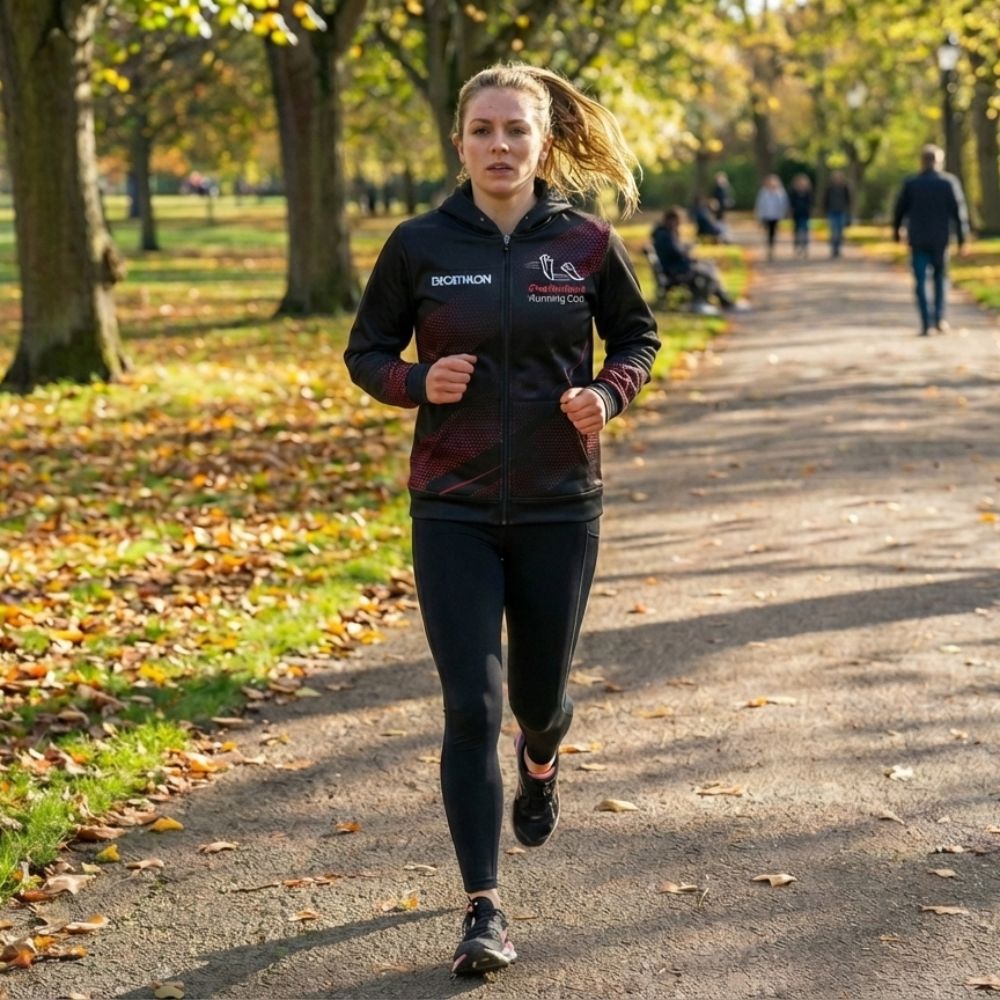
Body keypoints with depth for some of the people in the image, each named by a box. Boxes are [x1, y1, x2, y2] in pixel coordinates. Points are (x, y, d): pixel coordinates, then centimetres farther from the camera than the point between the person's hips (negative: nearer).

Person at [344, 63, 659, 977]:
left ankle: (540, 762, 53)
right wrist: (418, 381, -16)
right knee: (471, 706, -7)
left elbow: (636, 338, 11)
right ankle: (484, 910, 2)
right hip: (453, 513, -1)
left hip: (561, 508, 1)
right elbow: (366, 353, 6)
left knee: (539, 692, 14)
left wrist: (608, 395, -10)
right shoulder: (420, 245, -3)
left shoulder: (587, 243, -3)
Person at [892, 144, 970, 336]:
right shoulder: (949, 182, -5)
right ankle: (940, 318, 4)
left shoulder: (910, 183, -3)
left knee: (921, 282, 4)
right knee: (940, 279, 17)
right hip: (940, 240, 0)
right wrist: (962, 240, -3)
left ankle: (926, 323, -5)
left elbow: (900, 210, 5)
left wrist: (896, 230, 23)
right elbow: (959, 212, -7)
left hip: (917, 241, 0)